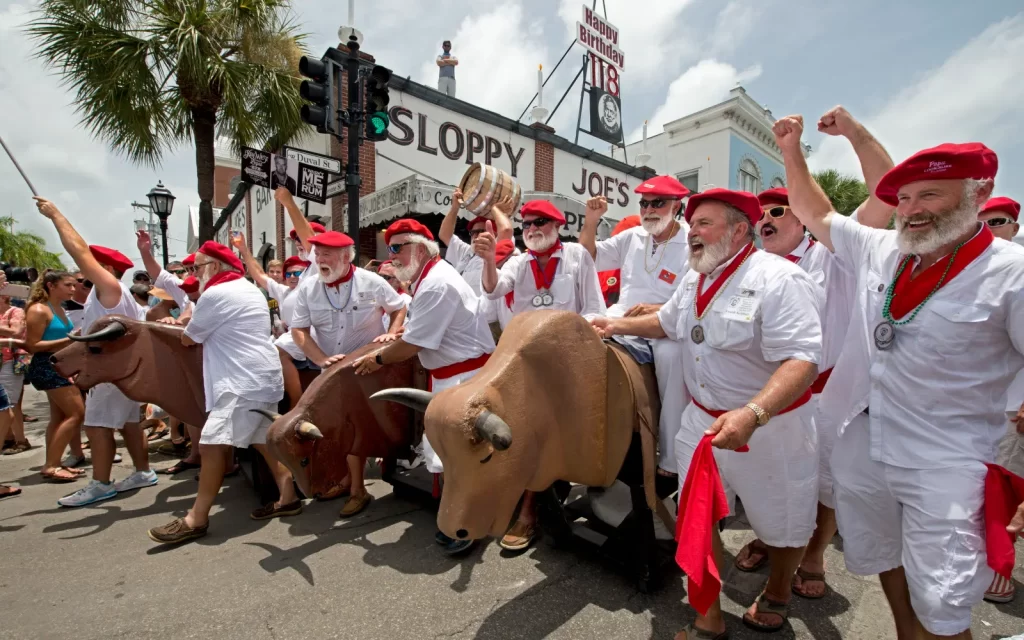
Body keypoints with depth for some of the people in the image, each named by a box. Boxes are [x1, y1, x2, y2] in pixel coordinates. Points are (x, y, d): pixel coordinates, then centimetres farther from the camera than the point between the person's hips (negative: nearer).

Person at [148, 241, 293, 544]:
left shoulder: (216, 294, -10)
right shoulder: (248, 289, 20)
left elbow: (188, 340, 1)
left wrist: (189, 323, 22)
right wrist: (197, 324, 18)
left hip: (244, 381, -11)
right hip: (261, 377, 11)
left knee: (213, 444, -9)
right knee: (264, 440, 12)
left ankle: (196, 519, -3)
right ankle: (288, 498, 16)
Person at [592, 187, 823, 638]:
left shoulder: (779, 280, -22)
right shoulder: (695, 278, 3)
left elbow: (802, 359, -31)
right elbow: (668, 321, 20)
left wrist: (752, 414, -44)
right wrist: (620, 325, 9)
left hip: (771, 426, -5)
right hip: (703, 418, 6)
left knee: (782, 525, 17)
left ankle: (776, 595, 50)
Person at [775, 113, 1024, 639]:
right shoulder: (879, 250, 2)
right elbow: (817, 214, 14)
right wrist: (792, 152, 9)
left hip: (945, 467, -4)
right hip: (861, 448, 5)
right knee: (884, 562, 23)